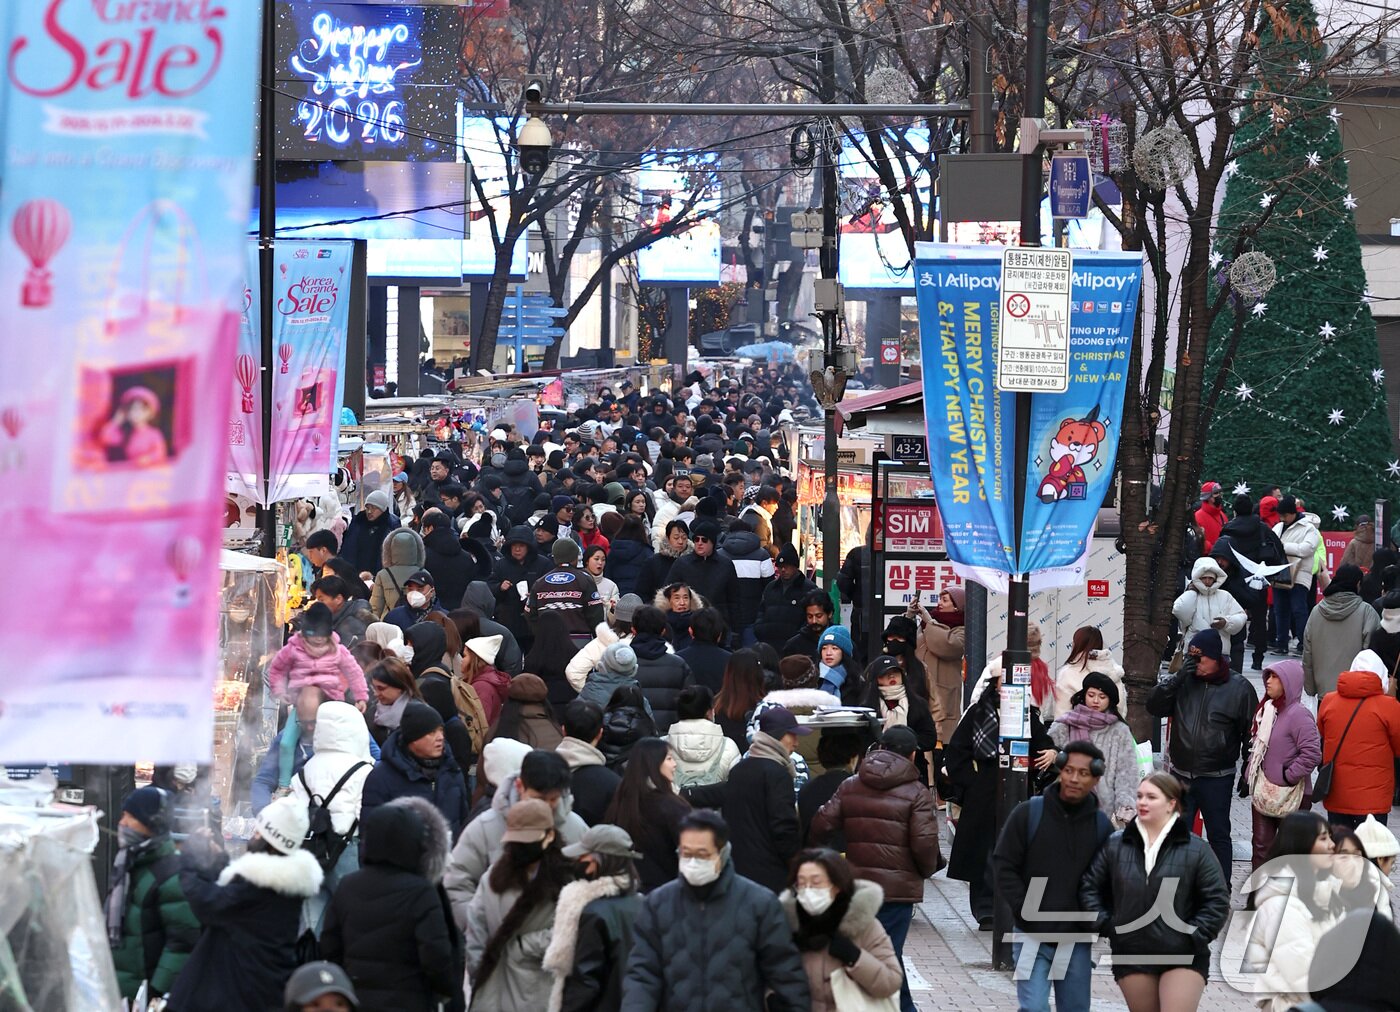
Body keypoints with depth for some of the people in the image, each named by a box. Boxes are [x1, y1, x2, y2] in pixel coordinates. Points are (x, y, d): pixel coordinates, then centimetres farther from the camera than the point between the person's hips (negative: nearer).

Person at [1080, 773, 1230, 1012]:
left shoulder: (1195, 849, -4)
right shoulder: (1115, 846, 3)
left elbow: (1217, 900, -2)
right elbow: (1089, 887, 11)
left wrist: (1196, 936, -9)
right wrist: (1105, 925, 1)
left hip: (1183, 959, -3)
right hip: (1132, 956, 3)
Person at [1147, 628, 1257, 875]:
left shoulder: (1239, 688, -7)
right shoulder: (1185, 682, 2)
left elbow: (1251, 734, -2)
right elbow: (1154, 706, -4)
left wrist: (1248, 773, -3)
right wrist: (1177, 678, -15)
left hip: (1216, 778, -3)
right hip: (1180, 774, 3)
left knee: (1219, 836, 8)